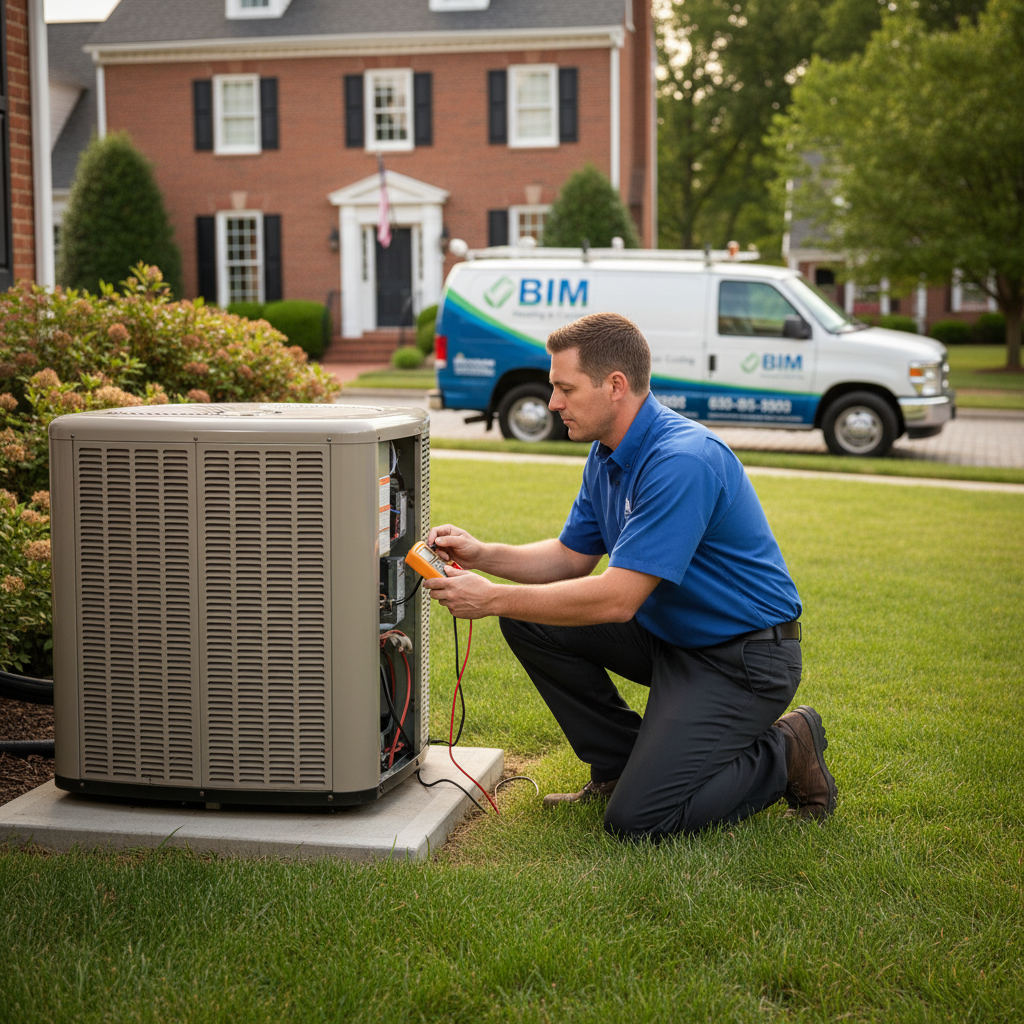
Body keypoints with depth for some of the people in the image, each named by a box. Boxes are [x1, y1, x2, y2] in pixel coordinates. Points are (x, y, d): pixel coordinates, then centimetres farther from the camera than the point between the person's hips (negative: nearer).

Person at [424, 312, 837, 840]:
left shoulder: (683, 460, -28)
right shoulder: (608, 455, 4)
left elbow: (618, 598, -30)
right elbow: (572, 556, 12)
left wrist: (493, 599, -25)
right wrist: (482, 555, -4)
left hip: (743, 657, -9)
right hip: (668, 633, 9)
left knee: (637, 817, -17)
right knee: (530, 621, -2)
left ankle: (783, 755, 4)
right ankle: (621, 766, 11)